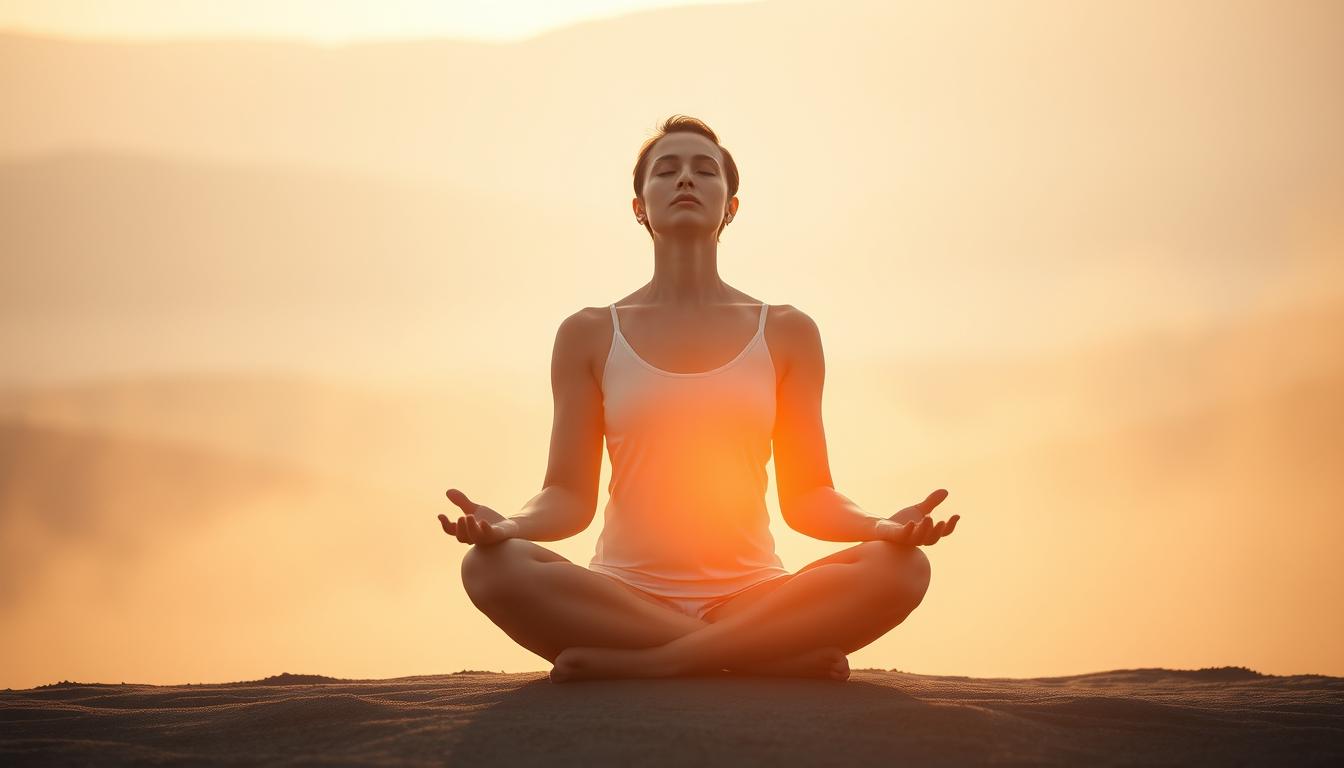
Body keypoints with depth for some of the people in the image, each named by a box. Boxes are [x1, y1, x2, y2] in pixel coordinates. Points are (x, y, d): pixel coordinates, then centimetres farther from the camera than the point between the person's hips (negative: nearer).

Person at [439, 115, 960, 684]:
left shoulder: (786, 333, 12)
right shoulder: (590, 335, 10)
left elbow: (806, 497, 9)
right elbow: (569, 496, 5)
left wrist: (882, 526, -13)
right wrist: (508, 526, -18)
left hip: (751, 596, 1)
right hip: (625, 595, -1)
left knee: (899, 568, -28)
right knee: (493, 567, -32)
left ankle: (631, 662, -26)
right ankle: (779, 657, -28)